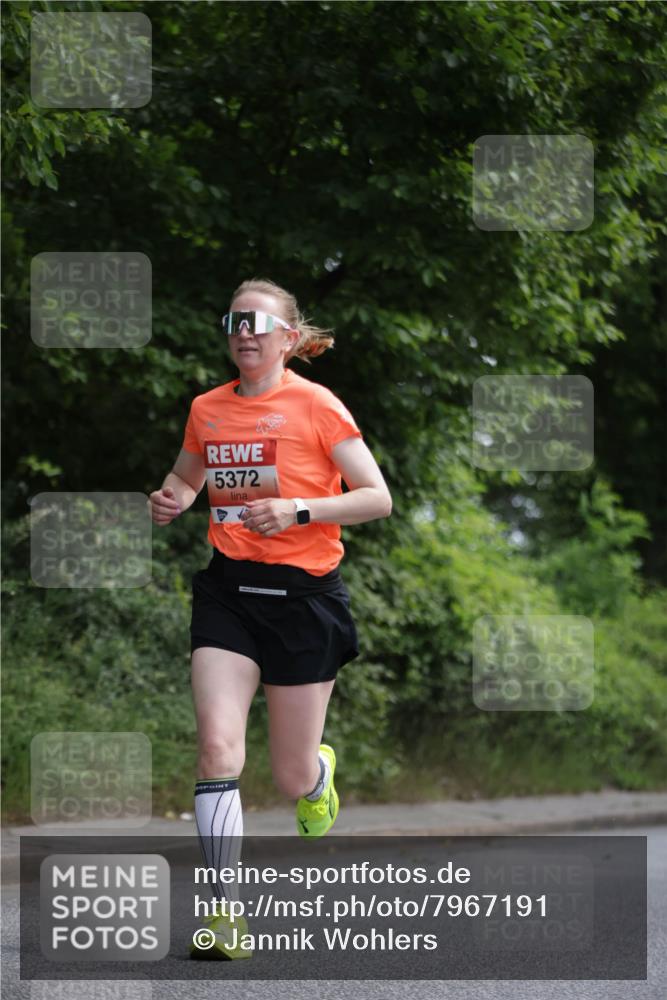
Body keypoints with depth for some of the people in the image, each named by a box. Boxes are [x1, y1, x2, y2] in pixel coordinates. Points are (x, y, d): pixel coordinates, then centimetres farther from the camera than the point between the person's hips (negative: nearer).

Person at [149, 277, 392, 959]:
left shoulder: (315, 405, -7)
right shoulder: (207, 409, 7)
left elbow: (377, 498, -7)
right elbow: (185, 477, 26)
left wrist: (300, 510, -20)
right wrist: (170, 500, 3)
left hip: (304, 594, -3)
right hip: (228, 589, 3)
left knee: (293, 777, 5)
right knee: (218, 745, -18)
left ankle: (320, 774, 46)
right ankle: (226, 911, -14)